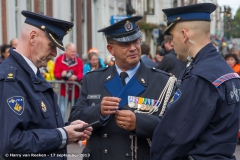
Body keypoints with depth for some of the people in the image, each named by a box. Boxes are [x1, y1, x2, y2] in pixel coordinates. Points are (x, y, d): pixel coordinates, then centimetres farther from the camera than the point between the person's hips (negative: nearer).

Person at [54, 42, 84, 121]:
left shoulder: (79, 61, 0)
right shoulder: (59, 59, -1)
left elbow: (80, 75, -8)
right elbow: (56, 73, -2)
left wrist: (75, 77, -31)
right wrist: (61, 74, -25)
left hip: (75, 91, 1)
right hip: (63, 90, -1)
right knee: (62, 111, -9)